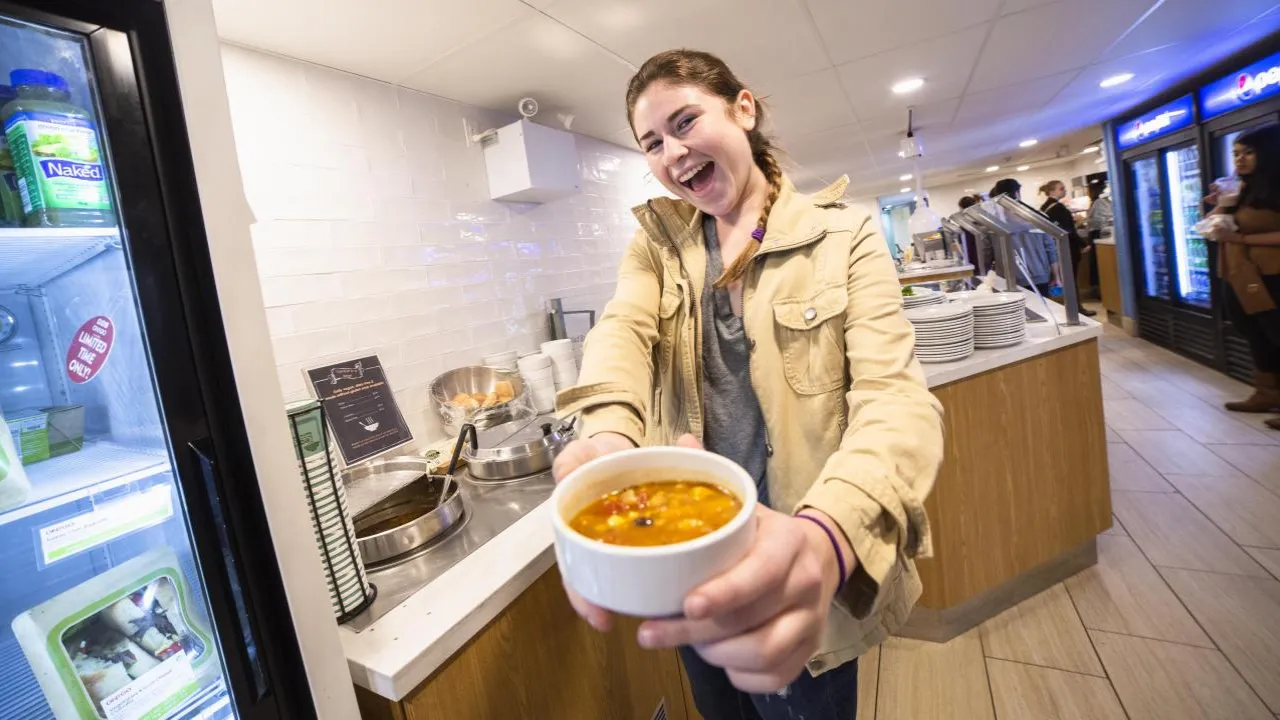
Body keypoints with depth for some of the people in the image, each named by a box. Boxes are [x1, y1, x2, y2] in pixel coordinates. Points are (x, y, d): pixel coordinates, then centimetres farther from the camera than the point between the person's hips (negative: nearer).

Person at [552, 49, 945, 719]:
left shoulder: (845, 238, -8)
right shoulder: (656, 241, 2)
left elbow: (895, 398, -20)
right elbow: (623, 330, -18)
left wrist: (828, 537, -41)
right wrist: (611, 437, -41)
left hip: (795, 575, -2)